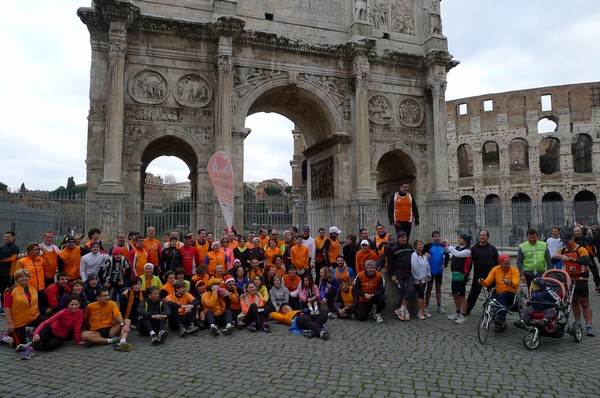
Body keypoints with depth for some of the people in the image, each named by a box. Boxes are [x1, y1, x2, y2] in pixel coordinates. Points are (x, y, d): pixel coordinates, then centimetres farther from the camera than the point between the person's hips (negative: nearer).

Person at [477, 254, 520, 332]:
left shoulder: (514, 270, -5)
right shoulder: (495, 269, 3)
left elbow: (515, 285, -21)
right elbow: (487, 282, -4)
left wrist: (510, 283, -44)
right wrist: (482, 282, -27)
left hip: (511, 295, -3)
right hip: (499, 295, 3)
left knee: (502, 296, -35)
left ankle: (500, 319, -29)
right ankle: (502, 323, -10)